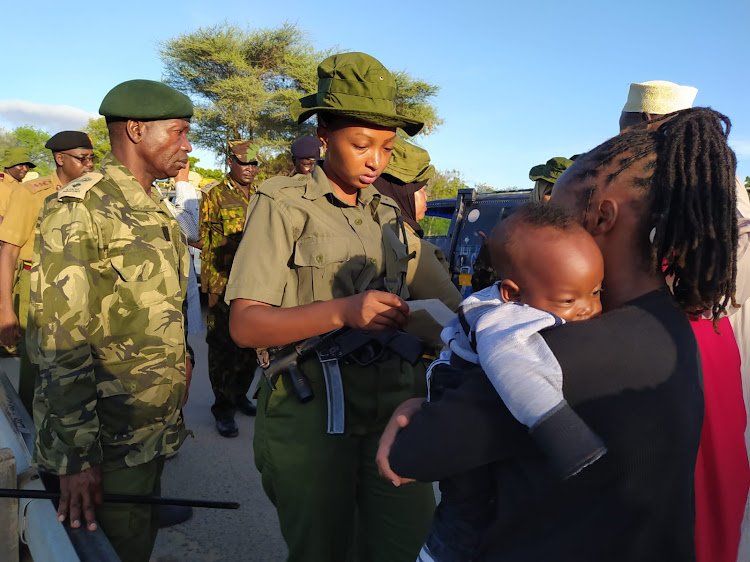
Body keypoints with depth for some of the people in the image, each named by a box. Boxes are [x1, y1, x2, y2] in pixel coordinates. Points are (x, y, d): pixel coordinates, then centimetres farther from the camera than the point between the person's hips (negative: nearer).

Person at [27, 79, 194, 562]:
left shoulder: (155, 210, 12)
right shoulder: (79, 210, -16)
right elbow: (61, 340, -20)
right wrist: (77, 455, -21)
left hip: (155, 425, 8)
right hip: (108, 435, -8)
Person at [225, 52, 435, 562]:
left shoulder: (387, 211, 13)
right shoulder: (283, 204, -4)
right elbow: (245, 325, -13)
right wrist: (343, 311, -25)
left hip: (394, 408, 5)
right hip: (312, 418, -4)